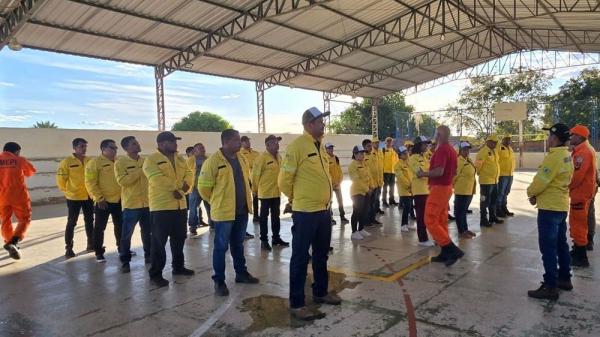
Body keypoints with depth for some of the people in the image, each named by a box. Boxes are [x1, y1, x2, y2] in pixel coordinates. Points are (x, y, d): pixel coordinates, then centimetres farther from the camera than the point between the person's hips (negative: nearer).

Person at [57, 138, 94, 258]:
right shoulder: (67, 162, -9)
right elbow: (61, 179, -6)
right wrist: (67, 191, -2)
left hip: (89, 196, 5)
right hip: (74, 197, -4)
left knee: (89, 221, 14)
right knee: (71, 223, 1)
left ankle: (91, 244, 26)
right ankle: (69, 248, 8)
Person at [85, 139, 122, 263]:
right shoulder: (95, 162, -9)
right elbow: (90, 183, -14)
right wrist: (99, 198, -17)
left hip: (118, 200, 6)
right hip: (103, 202, -6)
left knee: (120, 226, 14)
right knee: (99, 228, 4)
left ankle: (122, 248, 29)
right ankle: (99, 253, 15)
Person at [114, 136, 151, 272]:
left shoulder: (145, 160, 8)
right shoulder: (120, 162, -7)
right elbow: (122, 181, -19)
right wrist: (140, 170, -20)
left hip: (147, 203, 5)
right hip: (131, 204, -5)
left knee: (148, 232, 15)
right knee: (127, 234, 1)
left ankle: (148, 255, 31)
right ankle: (125, 261, 12)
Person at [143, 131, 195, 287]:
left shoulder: (180, 159, 13)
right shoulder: (151, 159, -9)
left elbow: (189, 175, 3)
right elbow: (158, 180, -22)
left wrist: (181, 189, -16)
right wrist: (178, 185, -13)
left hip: (180, 205, 7)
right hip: (161, 206, -7)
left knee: (179, 238, 16)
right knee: (159, 241, 0)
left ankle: (178, 267, 32)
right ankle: (155, 274, 9)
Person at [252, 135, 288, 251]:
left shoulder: (279, 157, 9)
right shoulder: (262, 157, -15)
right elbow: (255, 174, -11)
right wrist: (255, 189, -3)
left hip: (276, 192, 7)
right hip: (265, 193, -7)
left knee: (276, 216, 15)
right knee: (264, 217, 3)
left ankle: (276, 237, 26)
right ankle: (264, 240, 11)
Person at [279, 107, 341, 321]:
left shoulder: (320, 146, 12)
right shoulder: (297, 146, -14)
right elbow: (284, 180, -12)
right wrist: (297, 199, 3)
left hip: (324, 210, 8)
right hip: (305, 212, -8)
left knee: (321, 255, 19)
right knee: (301, 257, 1)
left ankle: (320, 292, 35)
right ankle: (297, 304, 12)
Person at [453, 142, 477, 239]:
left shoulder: (468, 160, 13)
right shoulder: (458, 160, -16)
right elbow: (455, 175, -19)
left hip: (469, 190, 9)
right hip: (461, 190, -9)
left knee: (464, 210, 17)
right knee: (460, 211, -1)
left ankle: (465, 229, 26)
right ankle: (461, 232, 4)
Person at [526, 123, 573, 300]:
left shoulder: (554, 156, -20)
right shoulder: (566, 156, 11)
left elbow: (541, 180, -18)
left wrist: (530, 192, 1)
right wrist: (537, 194, 6)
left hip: (549, 207, -10)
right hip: (561, 205, 10)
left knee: (548, 247, -5)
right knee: (560, 244, 18)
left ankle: (550, 286, -1)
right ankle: (565, 279, 29)